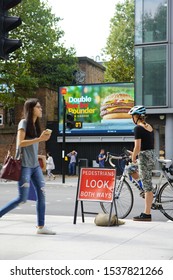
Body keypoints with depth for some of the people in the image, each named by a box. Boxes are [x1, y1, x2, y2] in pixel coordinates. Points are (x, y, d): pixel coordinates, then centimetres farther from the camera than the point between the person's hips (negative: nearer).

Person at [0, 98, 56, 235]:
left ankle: (41, 226, 4)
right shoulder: (24, 122, -8)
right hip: (24, 166, -8)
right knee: (22, 198, -8)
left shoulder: (35, 124, 15)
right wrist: (39, 139, -21)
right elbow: (20, 143, -18)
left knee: (42, 194, 0)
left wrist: (44, 138, 6)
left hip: (35, 165, 8)